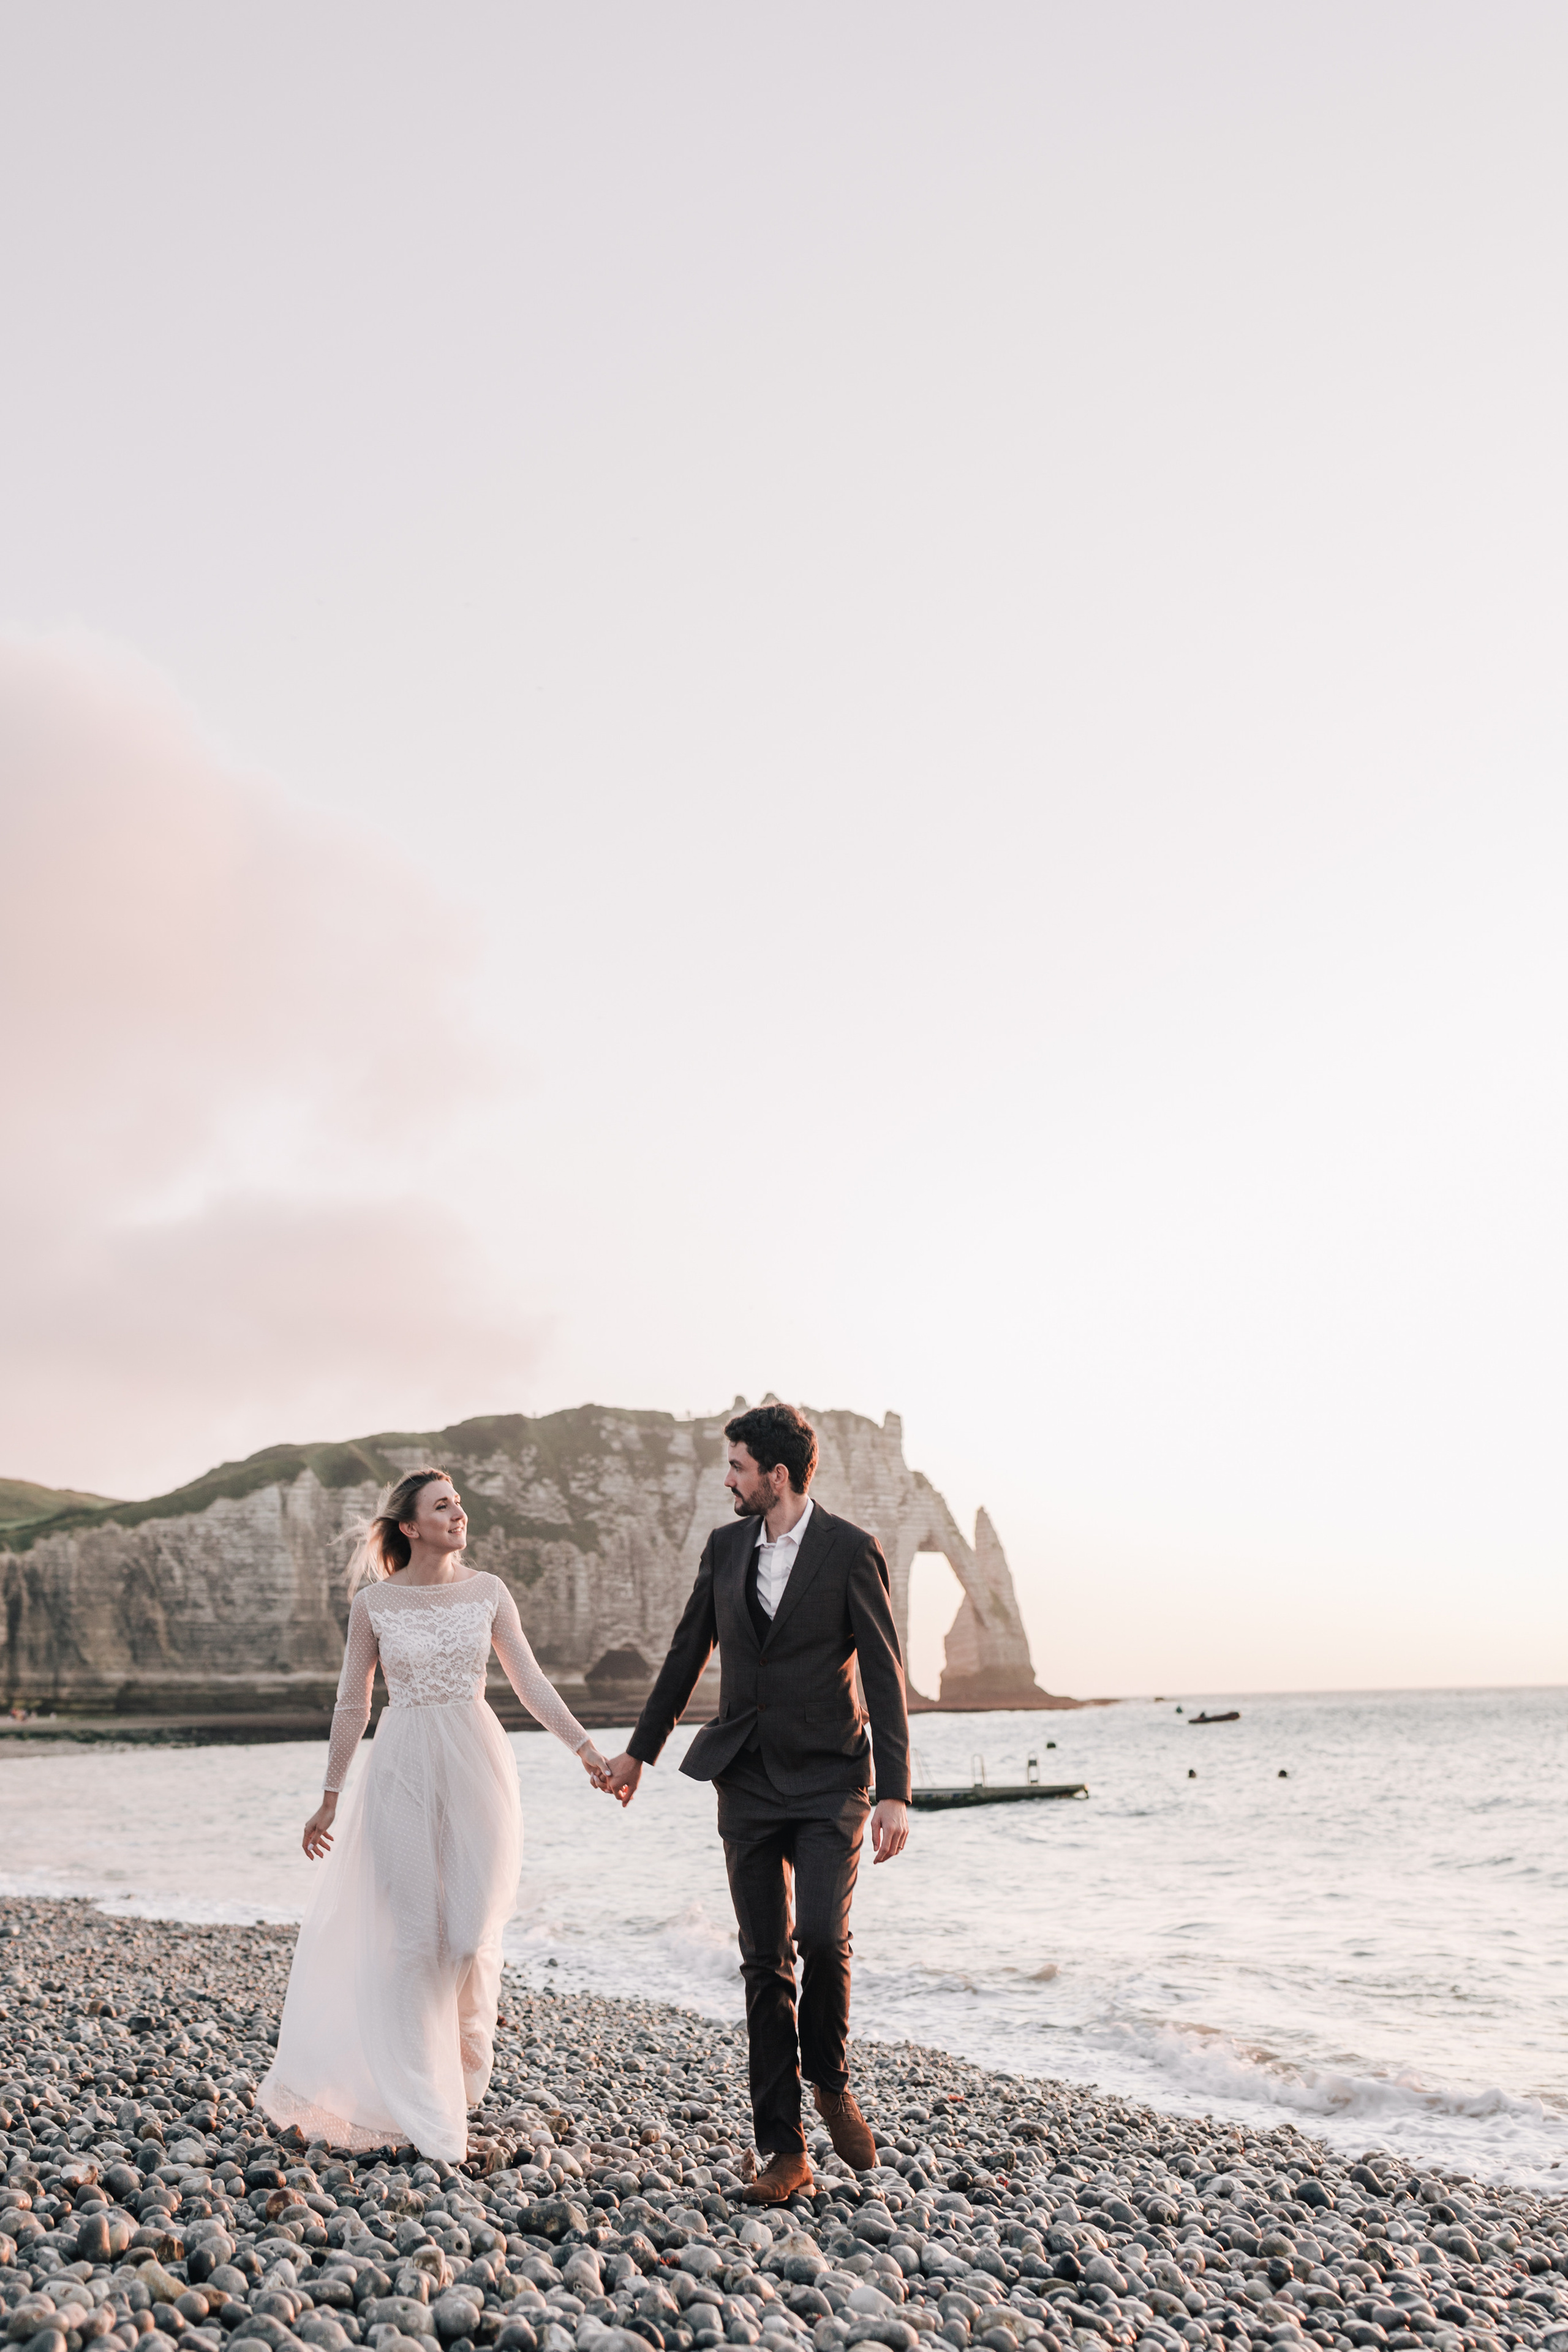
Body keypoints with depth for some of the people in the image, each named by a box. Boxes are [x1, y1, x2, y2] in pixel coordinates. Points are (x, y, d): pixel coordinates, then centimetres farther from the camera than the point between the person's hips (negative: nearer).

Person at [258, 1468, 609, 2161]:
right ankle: (425, 2115, 14)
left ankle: (459, 2071, 29)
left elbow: (530, 1683, 2)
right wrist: (330, 1799, 8)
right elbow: (352, 1705, 5)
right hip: (403, 1772, -1)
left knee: (471, 1935, 1)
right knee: (413, 1939, 1)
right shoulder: (373, 1603, -2)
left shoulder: (488, 1593, 2)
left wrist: (586, 1748, -7)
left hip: (477, 1767, 1)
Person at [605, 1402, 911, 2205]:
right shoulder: (725, 1546, 4)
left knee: (821, 1936, -19)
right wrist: (639, 1750, 20)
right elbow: (688, 1652, 15)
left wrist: (896, 1793, -16)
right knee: (764, 1962, 4)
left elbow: (884, 1674, -11)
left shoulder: (851, 1551, -10)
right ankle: (784, 2152, 13)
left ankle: (829, 2078, 12)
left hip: (829, 1782, -4)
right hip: (747, 1783, 4)